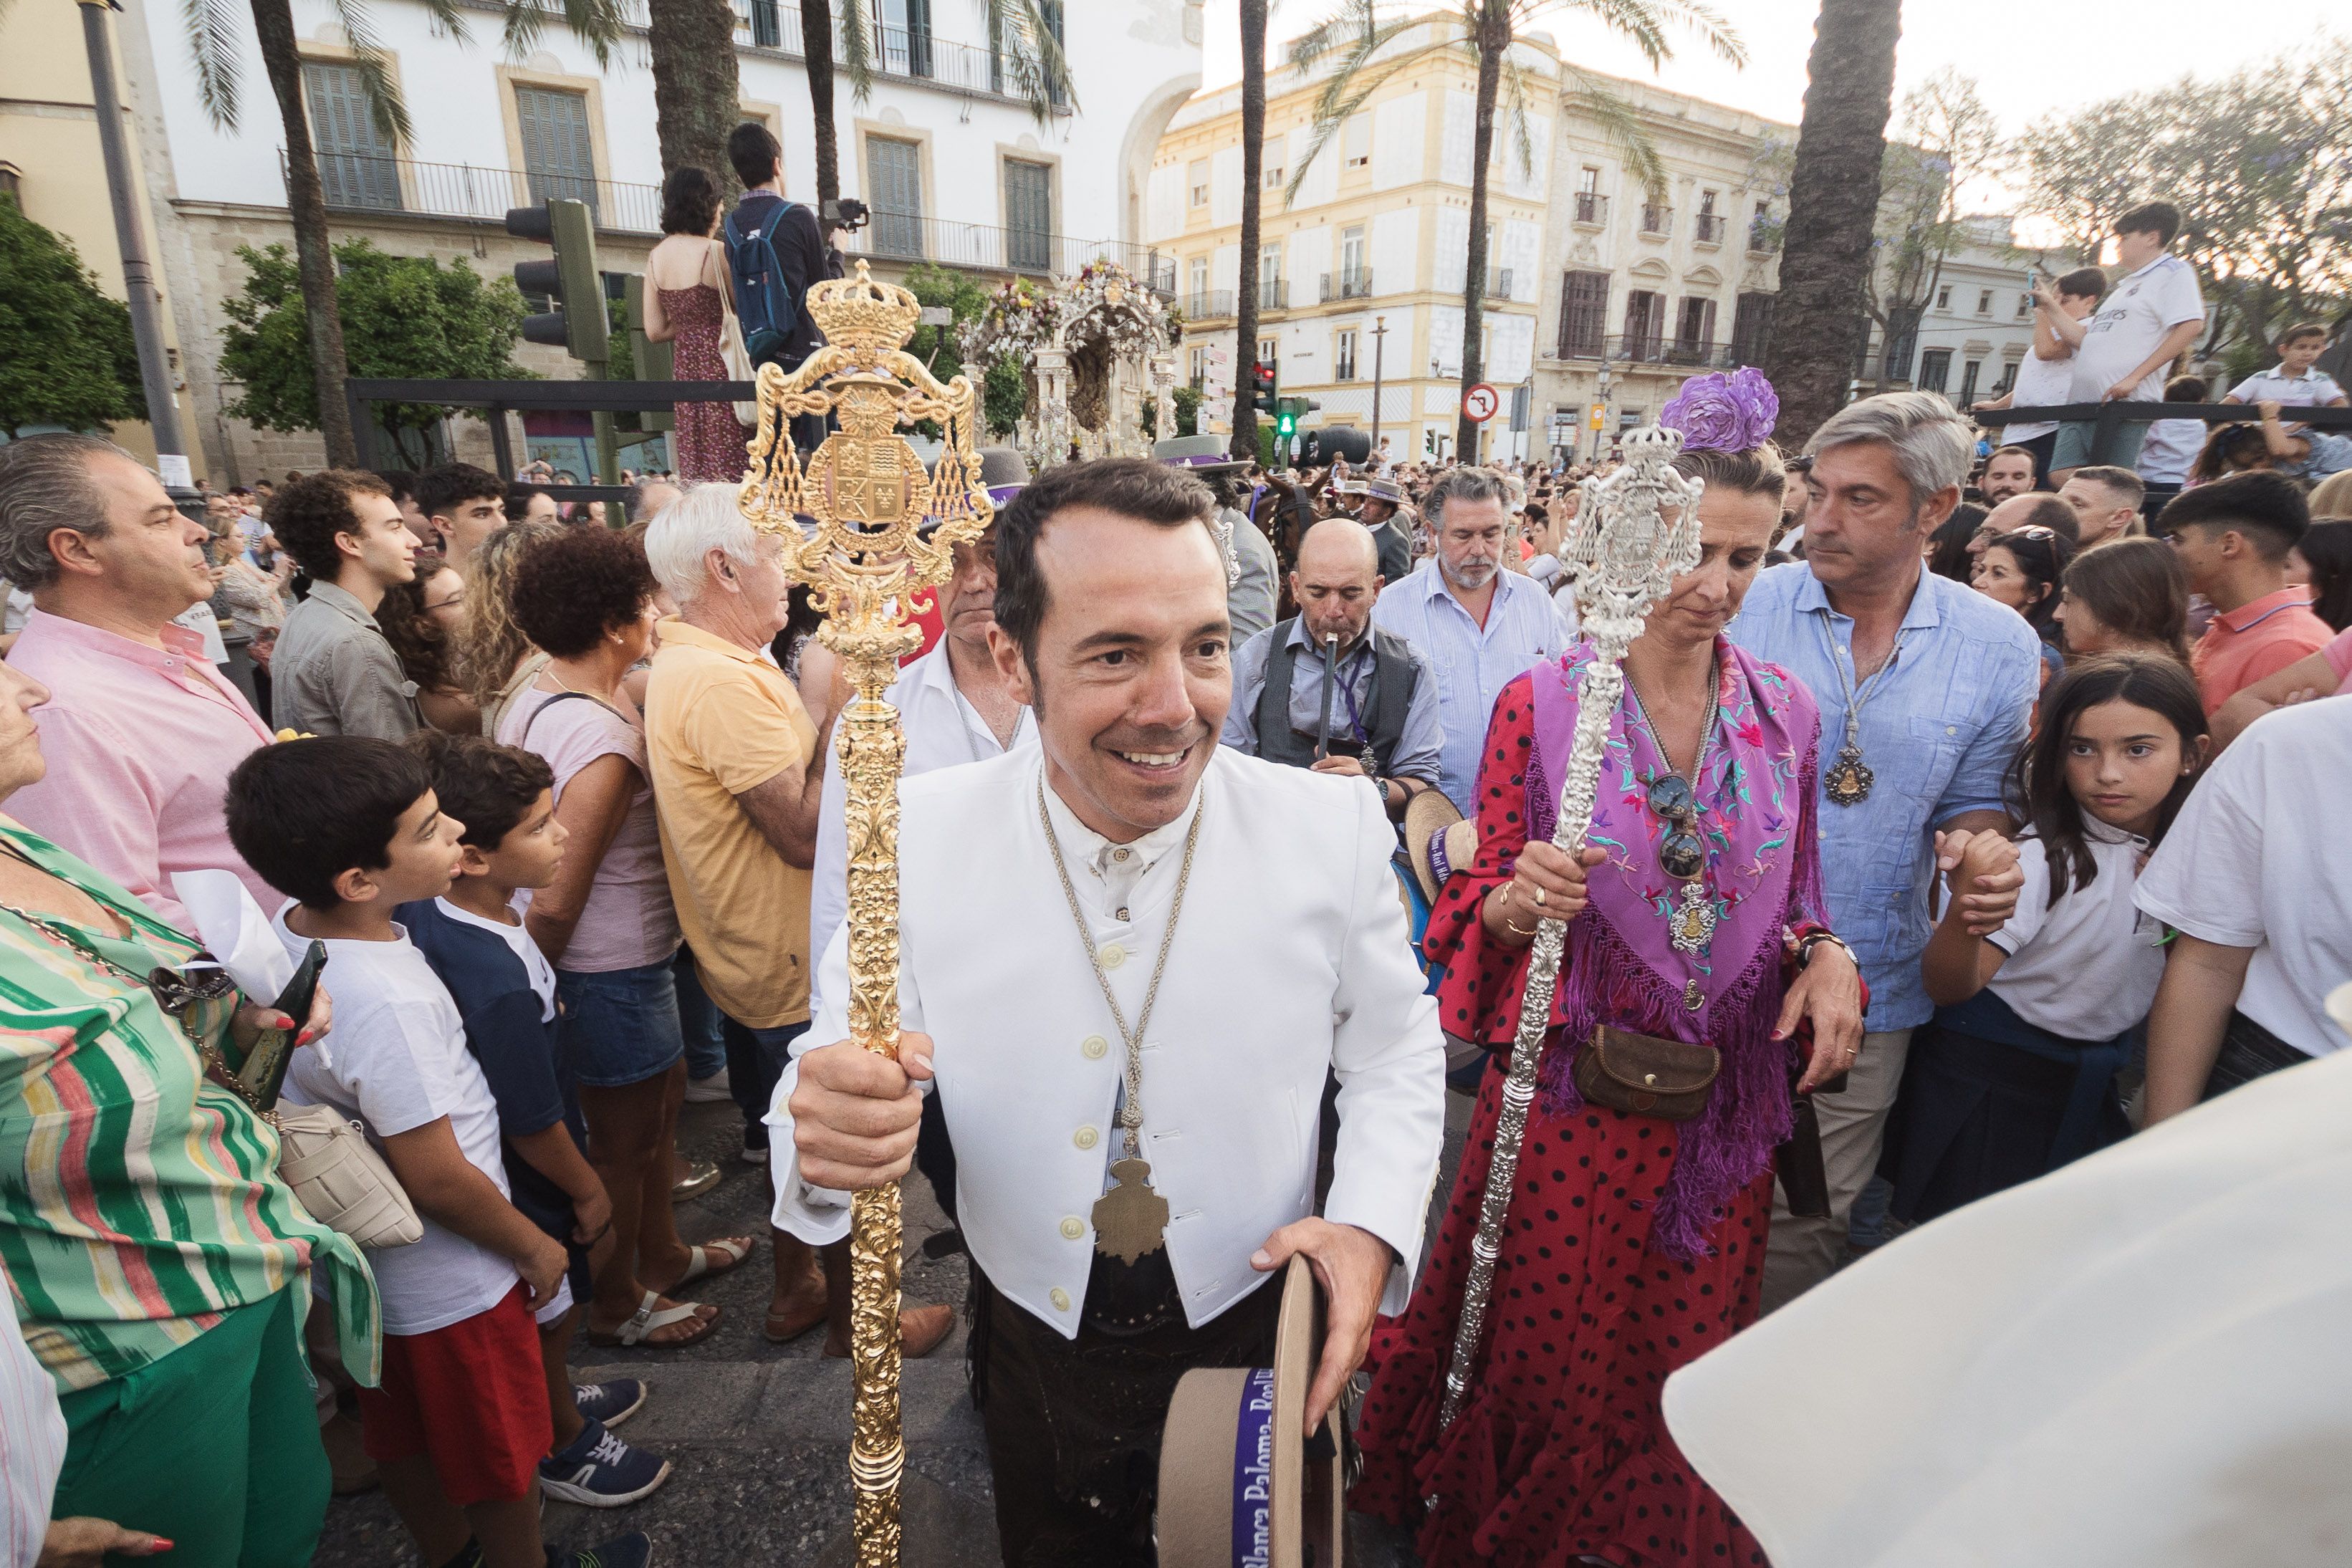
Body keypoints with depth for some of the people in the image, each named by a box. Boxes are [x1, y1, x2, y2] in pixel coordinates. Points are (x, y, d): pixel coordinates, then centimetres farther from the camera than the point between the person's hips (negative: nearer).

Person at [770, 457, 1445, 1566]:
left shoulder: (1335, 828, -18)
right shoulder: (916, 836, -19)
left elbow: (1395, 1057, -5)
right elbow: (846, 1051, -12)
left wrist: (1372, 1227, -20)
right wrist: (830, 1129, -34)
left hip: (1253, 1326, 0)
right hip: (1035, 1339, 1)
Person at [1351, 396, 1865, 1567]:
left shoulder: (1785, 713, 1)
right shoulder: (1540, 703, -10)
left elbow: (1789, 899, 11)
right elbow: (1482, 909, -6)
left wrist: (1826, 956, -9)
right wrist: (1518, 897, -28)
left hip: (1725, 1104, 3)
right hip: (1569, 1096, -3)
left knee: (1682, 1362, 20)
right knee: (1541, 1352, 13)